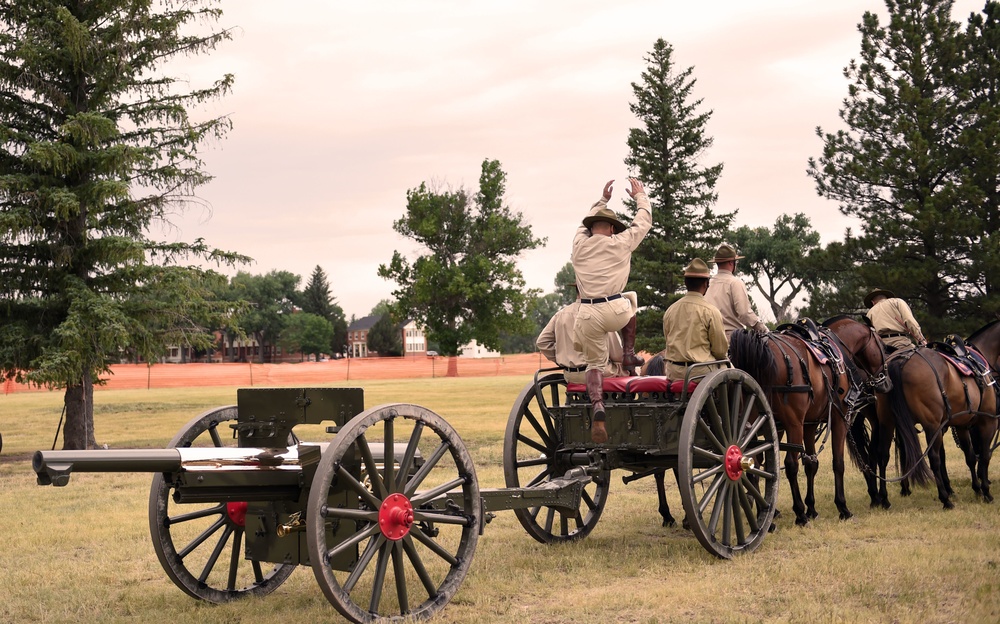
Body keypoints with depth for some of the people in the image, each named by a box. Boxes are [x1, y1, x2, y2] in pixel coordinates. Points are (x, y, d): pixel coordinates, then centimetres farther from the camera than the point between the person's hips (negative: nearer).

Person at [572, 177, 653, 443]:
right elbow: (644, 221, 20)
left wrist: (602, 200, 47)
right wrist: (640, 196, 36)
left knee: (595, 364, 12)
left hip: (588, 315, 1)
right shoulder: (620, 242, 3)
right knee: (631, 299, 34)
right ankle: (628, 355, 29)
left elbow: (587, 223, 34)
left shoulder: (579, 243, 11)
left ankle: (597, 405, -16)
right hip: (615, 311, -1)